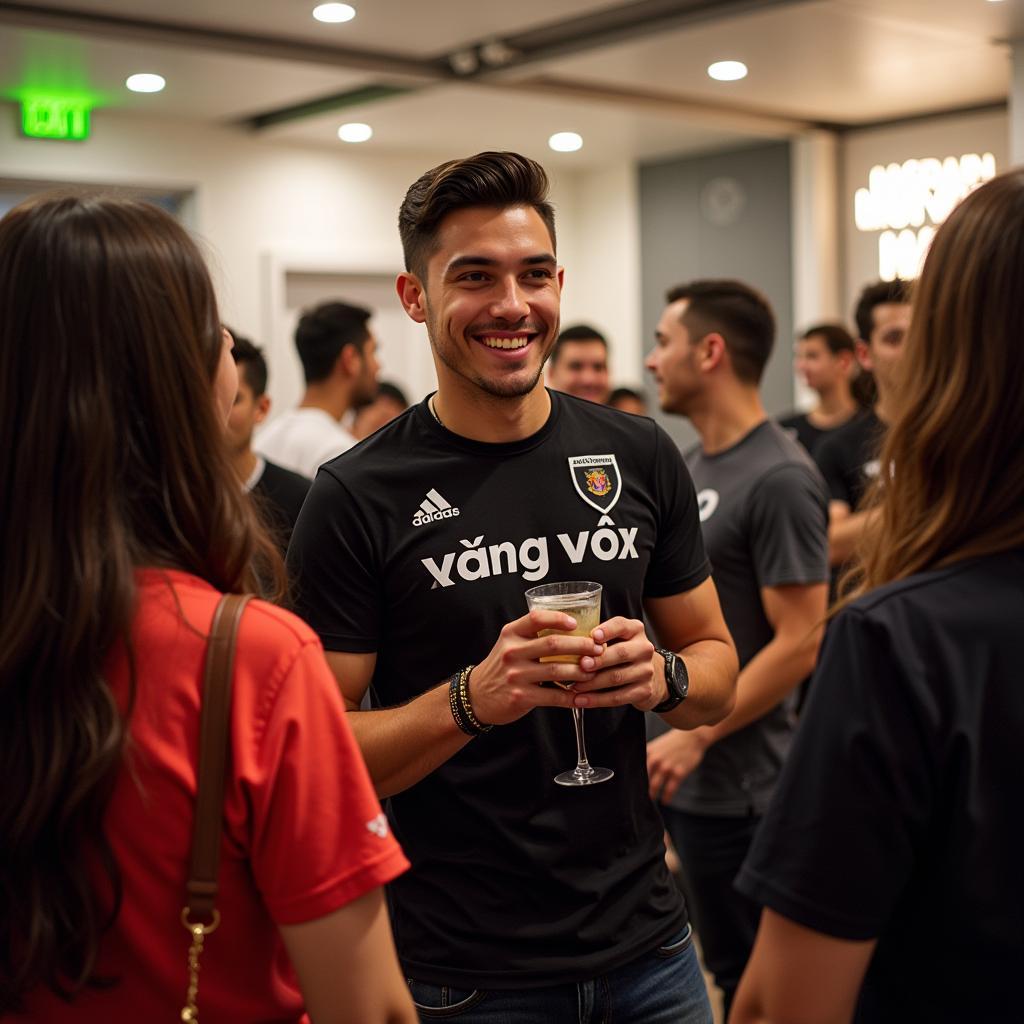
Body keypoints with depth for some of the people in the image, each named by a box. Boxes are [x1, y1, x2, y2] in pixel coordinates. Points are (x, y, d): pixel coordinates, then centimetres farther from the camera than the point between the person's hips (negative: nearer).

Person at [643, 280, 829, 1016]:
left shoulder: (779, 478, -17)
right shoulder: (691, 465, 10)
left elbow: (798, 645, -20)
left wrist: (695, 736, -20)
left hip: (733, 784, -8)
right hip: (672, 768, 8)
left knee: (751, 977, 6)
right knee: (719, 962, 20)